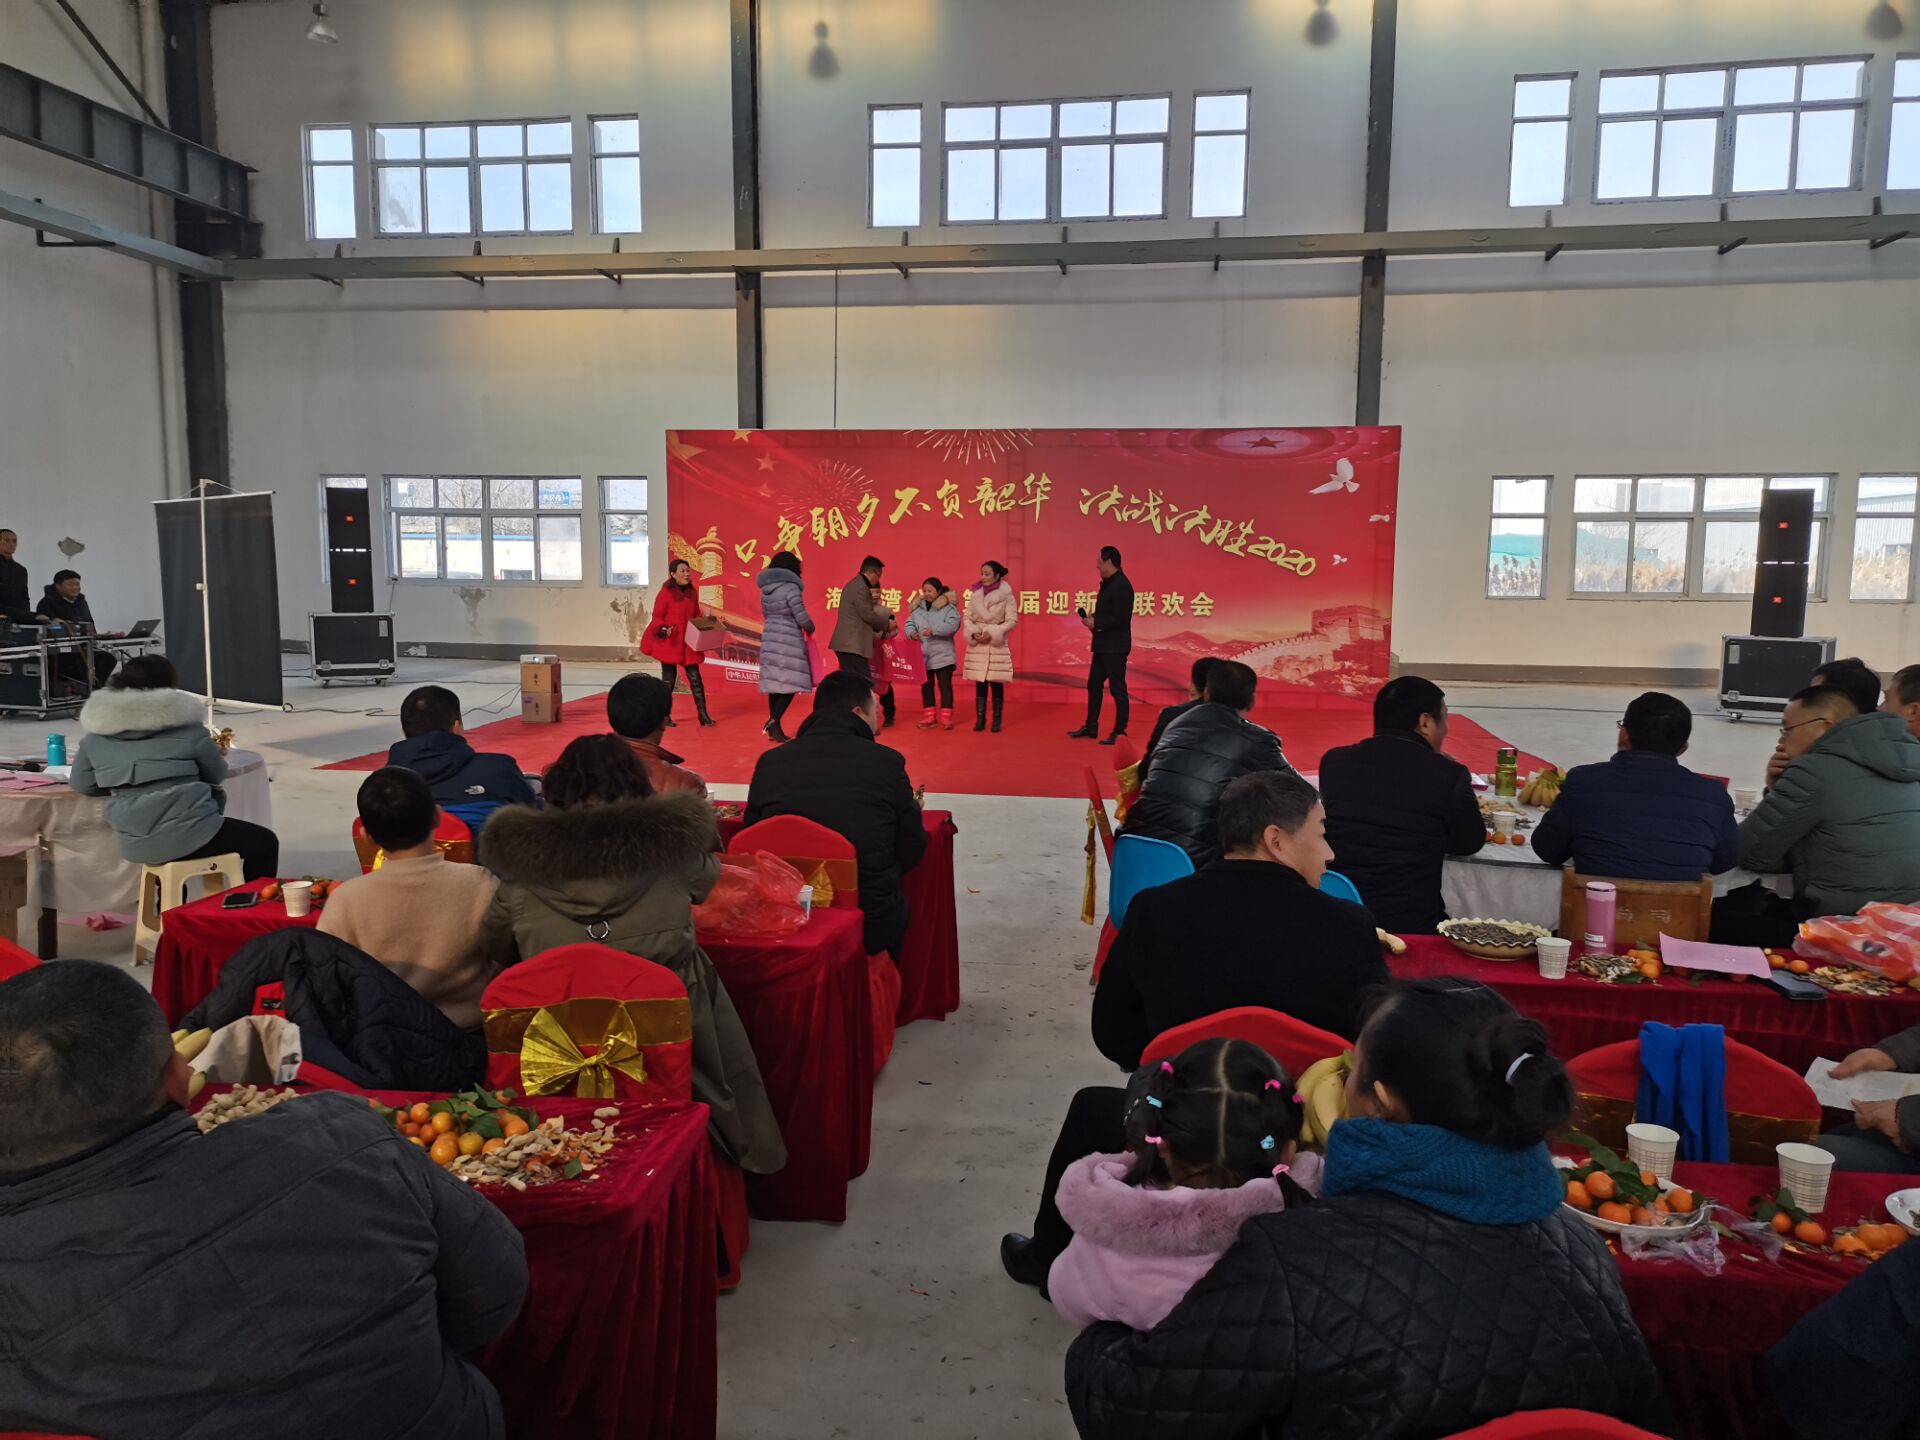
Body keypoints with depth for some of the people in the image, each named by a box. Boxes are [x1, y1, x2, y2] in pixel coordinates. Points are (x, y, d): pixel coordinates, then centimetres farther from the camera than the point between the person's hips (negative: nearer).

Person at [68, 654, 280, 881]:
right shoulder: (186, 727, -5)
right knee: (265, 842, 16)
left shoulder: (96, 736, 5)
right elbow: (216, 774, 8)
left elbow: (81, 784, 15)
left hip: (135, 845, 6)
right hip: (189, 836, -5)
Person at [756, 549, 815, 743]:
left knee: (775, 684, 9)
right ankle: (773, 720, -18)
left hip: (769, 638, 7)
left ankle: (774, 728, 11)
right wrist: (811, 629, 6)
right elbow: (802, 617, -14)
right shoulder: (791, 588, -13)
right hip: (789, 640, -7)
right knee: (790, 684, -3)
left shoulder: (765, 589, 9)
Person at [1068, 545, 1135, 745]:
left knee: (1117, 688, -3)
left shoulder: (1122, 585, -17)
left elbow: (1120, 618, -24)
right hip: (1103, 644, 10)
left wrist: (1096, 622, -17)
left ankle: (1119, 732, 4)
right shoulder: (1108, 583, 14)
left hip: (1115, 646, -10)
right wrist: (1091, 618, 3)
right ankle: (1091, 728, 25)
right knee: (1094, 685, 15)